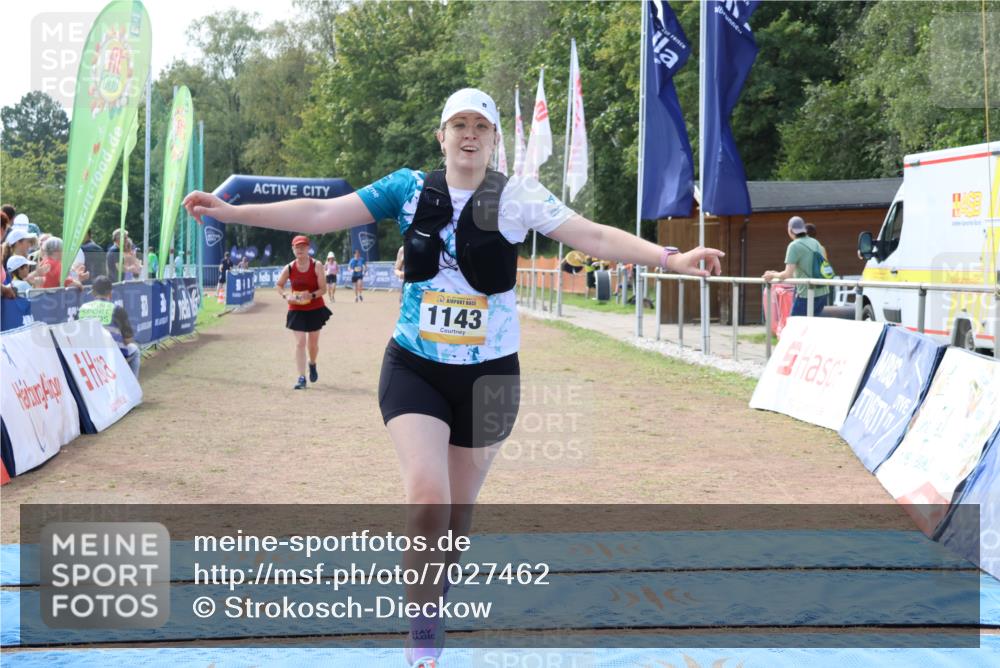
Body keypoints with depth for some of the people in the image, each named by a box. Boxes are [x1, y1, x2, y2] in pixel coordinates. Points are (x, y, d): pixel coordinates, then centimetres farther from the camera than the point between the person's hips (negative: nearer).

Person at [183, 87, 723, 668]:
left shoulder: (518, 196, -6)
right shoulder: (408, 188, -2)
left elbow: (593, 235, -12)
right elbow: (321, 214, -2)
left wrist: (669, 258, -23)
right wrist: (231, 212, -6)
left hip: (488, 374, 1)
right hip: (414, 367, 0)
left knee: (458, 508, 11)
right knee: (427, 496, -18)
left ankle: (433, 603, 37)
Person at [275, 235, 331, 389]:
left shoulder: (316, 266, -13)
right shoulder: (289, 268, -6)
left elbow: (323, 289, -13)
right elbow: (278, 285, 8)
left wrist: (311, 295, -30)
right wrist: (286, 296, -11)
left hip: (315, 309, -1)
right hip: (297, 310, 1)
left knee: (313, 343, 12)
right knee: (300, 343, -7)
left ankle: (312, 364, 45)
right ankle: (301, 378, -6)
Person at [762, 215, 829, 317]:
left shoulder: (794, 246, -10)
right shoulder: (816, 243, 13)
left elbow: (788, 274, -15)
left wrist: (773, 275, 3)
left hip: (806, 295, -7)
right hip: (822, 293, 7)